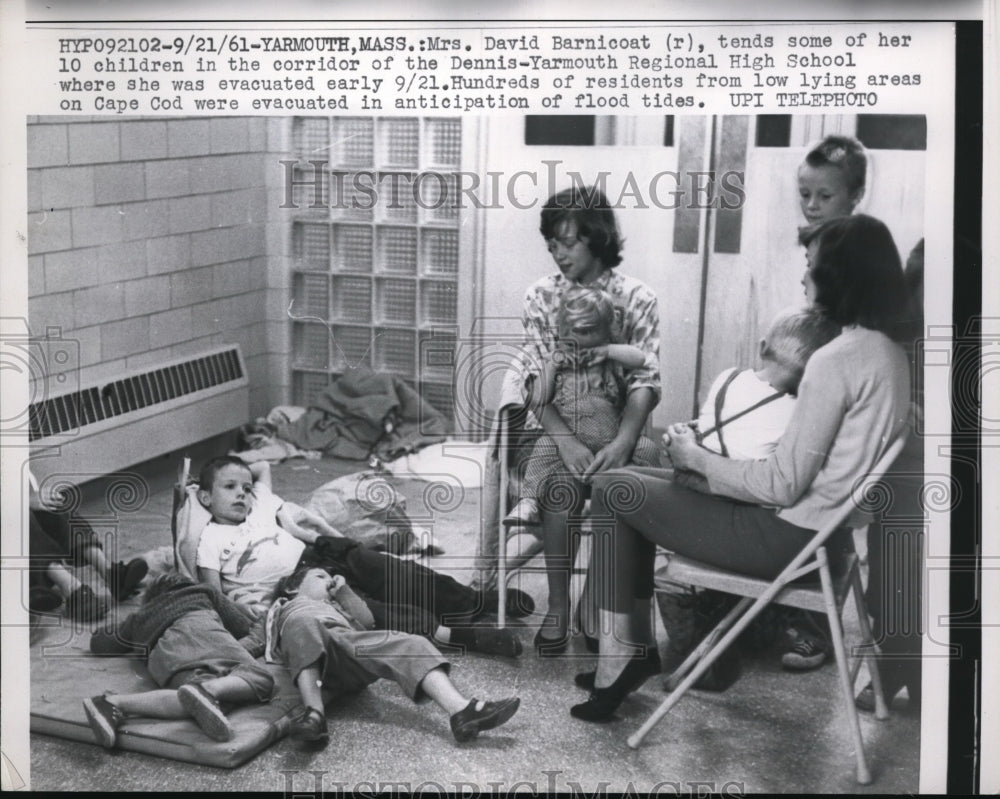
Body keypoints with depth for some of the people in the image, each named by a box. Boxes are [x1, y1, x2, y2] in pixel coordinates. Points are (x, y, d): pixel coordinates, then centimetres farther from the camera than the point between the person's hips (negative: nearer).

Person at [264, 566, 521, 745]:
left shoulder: (333, 607, 48)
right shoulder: (285, 608, 38)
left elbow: (366, 622, 29)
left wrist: (342, 590, 31)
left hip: (350, 644, 4)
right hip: (313, 655, -4)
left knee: (408, 644, -23)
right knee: (303, 623, -40)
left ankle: (460, 711, -49)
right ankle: (315, 713, -56)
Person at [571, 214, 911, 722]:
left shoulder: (837, 361, -23)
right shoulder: (888, 354, 6)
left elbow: (781, 486, -22)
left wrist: (697, 458, -8)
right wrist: (708, 454, 9)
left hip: (788, 537, -10)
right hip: (824, 527, 10)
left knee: (613, 491, -1)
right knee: (637, 495, 18)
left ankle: (623, 655, 6)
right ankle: (633, 649, 18)